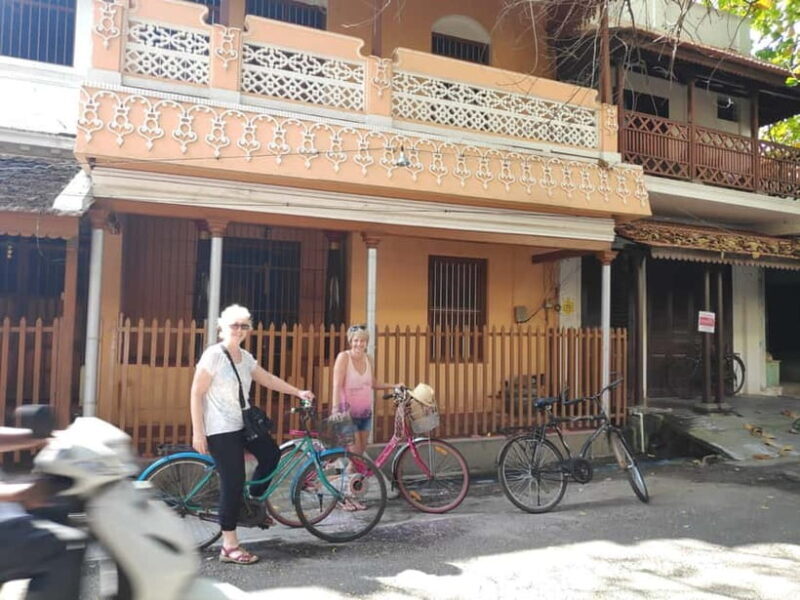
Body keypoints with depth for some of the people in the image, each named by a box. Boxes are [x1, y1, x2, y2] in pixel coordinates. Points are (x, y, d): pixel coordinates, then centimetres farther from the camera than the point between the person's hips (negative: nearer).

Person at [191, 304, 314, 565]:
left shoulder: (245, 357, 8)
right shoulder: (214, 354, -14)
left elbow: (268, 379, 16)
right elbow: (197, 393, -15)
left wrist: (298, 392, 10)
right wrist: (198, 432, -18)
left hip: (243, 424, 8)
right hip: (220, 429, -8)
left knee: (271, 454, 8)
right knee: (233, 481, -7)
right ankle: (229, 546, 3)